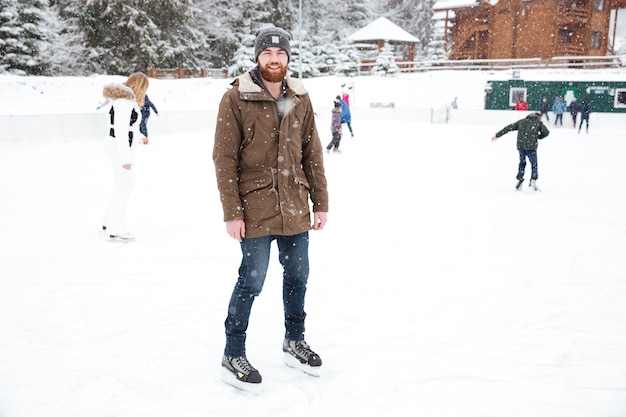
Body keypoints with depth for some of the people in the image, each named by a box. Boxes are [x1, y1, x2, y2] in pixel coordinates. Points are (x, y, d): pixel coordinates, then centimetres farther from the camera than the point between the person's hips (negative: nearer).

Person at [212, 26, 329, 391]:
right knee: (252, 282, -1)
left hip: (295, 207, 5)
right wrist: (232, 213, -12)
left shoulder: (300, 98, 6)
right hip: (255, 207, -5)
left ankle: (295, 342, 36)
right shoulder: (236, 99, -7)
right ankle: (233, 356, 18)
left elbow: (313, 154, 9)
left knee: (297, 277, 14)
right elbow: (224, 159, -9)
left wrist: (321, 203, 7)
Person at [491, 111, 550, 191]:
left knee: (522, 163, 21)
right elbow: (546, 132, -2)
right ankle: (533, 181, -5)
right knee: (534, 164, 6)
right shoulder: (539, 122, 9)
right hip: (531, 147, -3)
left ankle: (519, 179, 15)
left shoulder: (521, 121, 18)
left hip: (521, 146, 4)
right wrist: (538, 137, 18)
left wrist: (497, 135, 18)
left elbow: (509, 127, 15)